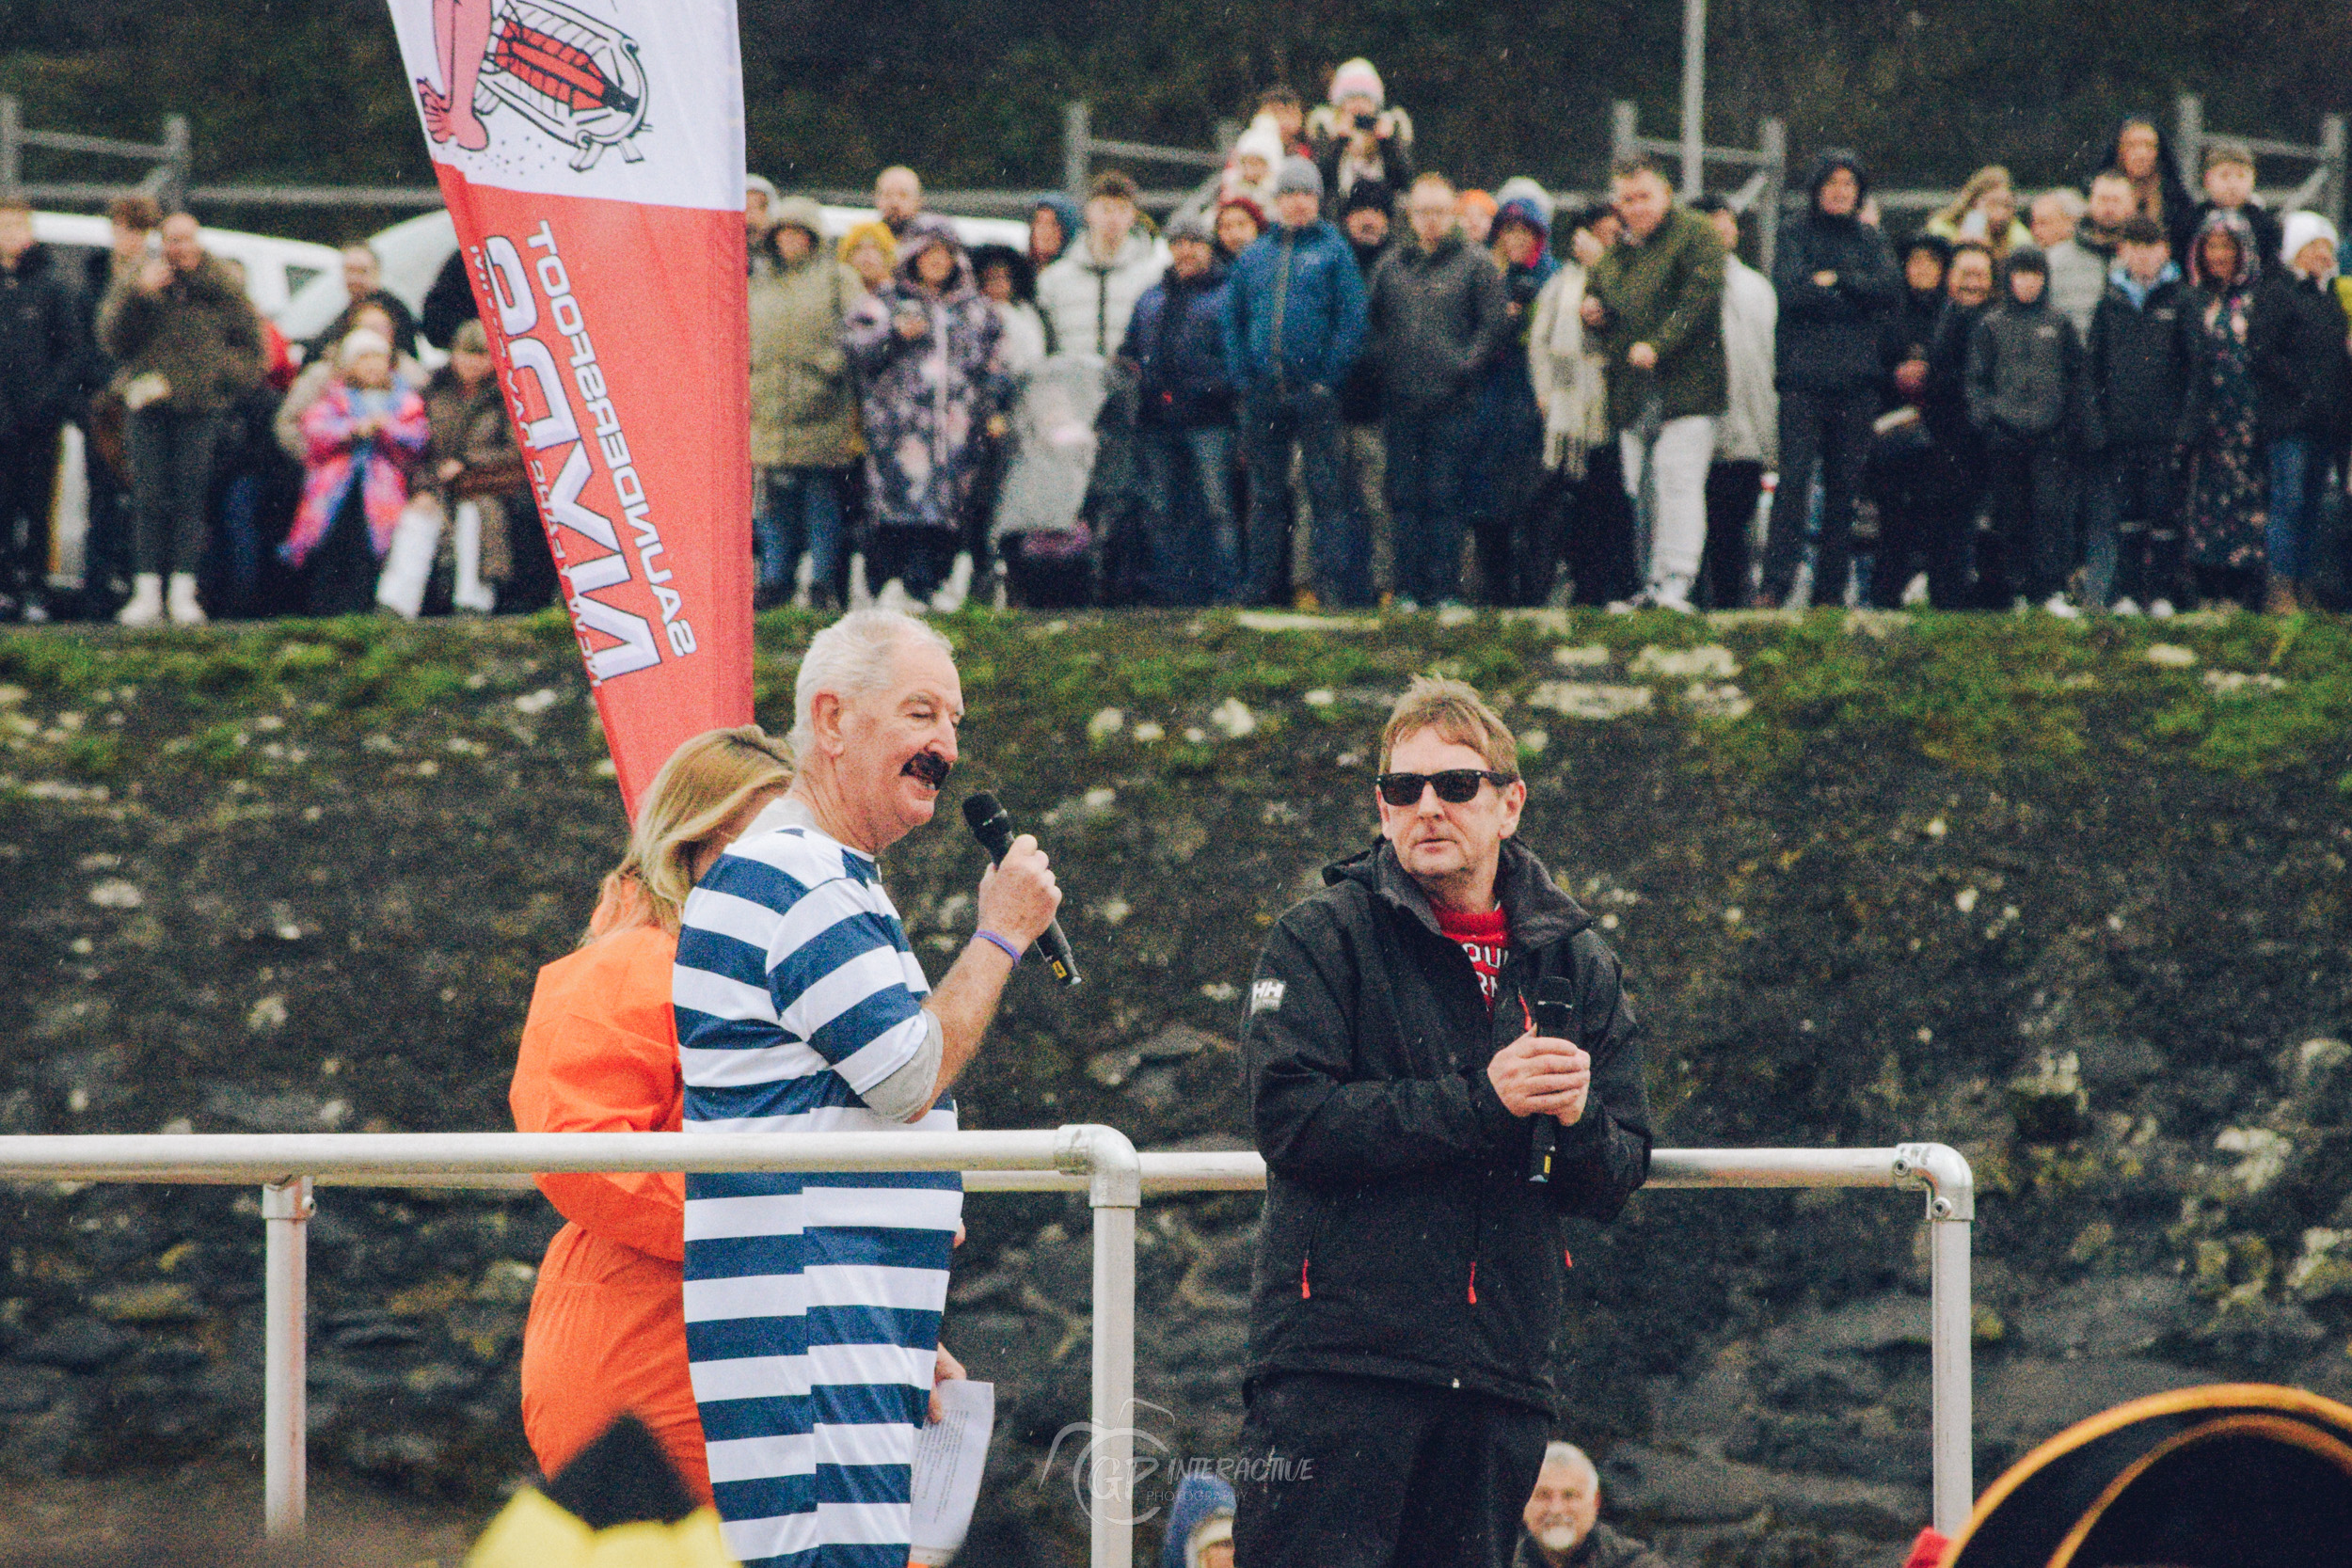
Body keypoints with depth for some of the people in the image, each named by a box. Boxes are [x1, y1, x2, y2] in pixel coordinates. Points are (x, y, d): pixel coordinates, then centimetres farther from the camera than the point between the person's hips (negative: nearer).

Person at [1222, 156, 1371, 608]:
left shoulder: (1333, 250, 4)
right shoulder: (1253, 257, 15)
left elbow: (1352, 320, -2)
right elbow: (1233, 320, 16)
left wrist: (1328, 378, -10)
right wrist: (1243, 378, 3)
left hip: (1315, 396, -4)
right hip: (1263, 396, 4)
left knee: (1327, 494, -6)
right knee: (1264, 498, 8)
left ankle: (1337, 591, -7)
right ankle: (1257, 594, 11)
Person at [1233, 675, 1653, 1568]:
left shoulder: (1575, 963, 14)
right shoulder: (1323, 940, 2)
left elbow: (1616, 1183, 12)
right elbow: (1290, 1116, -12)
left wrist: (1577, 1120, -12)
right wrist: (1481, 1103, -17)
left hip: (1502, 1373, 4)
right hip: (1339, 1357, -4)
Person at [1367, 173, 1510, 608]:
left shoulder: (1475, 265, 3)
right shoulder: (1392, 266, 15)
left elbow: (1496, 324, -1)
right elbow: (1369, 319, 21)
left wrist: (1466, 364, -8)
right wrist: (1382, 358, 7)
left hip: (1453, 404, -4)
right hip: (1401, 401, 4)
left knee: (1443, 498, -5)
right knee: (1404, 496, 2)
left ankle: (1445, 589, -2)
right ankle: (1408, 589, 4)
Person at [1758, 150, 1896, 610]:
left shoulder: (1870, 240, 16)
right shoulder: (1796, 235, 6)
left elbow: (1892, 289, 0)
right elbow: (1791, 291, -9)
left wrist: (1836, 280, -8)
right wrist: (1856, 296, -4)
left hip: (1856, 381, 3)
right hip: (1804, 376, -3)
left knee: (1844, 485, 2)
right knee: (1795, 477, -13)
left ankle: (1832, 587, 6)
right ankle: (1776, 582, -16)